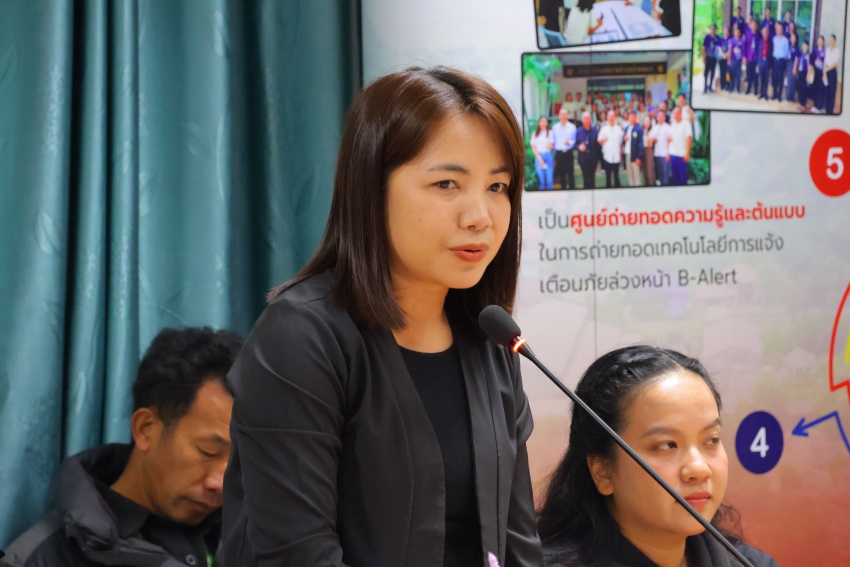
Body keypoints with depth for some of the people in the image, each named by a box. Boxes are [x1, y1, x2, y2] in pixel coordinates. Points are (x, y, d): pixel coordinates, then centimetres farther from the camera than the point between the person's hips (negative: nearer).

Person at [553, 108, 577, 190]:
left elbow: (575, 141, 4)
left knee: (571, 174, -1)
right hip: (559, 153, 2)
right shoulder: (555, 128, 7)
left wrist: (570, 143, -19)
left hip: (568, 153, -2)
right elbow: (553, 141, 10)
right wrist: (554, 157, 8)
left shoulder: (572, 127, 1)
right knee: (561, 175, 6)